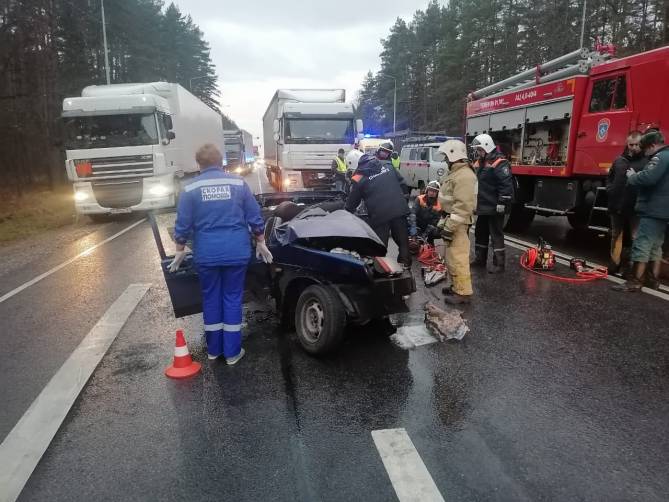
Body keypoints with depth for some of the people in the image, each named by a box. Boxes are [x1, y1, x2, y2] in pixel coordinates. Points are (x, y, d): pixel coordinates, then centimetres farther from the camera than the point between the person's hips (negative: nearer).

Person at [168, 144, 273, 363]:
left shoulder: (191, 188, 0)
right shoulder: (238, 183, 1)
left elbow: (183, 224, 1)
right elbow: (255, 218, 2)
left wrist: (180, 251, 13)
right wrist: (260, 243, 14)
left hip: (206, 254, 0)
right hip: (236, 252, 0)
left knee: (211, 299, 14)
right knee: (232, 298, 8)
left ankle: (213, 349, 26)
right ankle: (232, 352, 14)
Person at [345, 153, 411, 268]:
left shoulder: (359, 178, 6)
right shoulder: (388, 168, 16)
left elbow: (352, 201, 10)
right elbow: (403, 185, 17)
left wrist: (348, 212, 25)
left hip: (379, 215, -4)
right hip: (400, 210, 4)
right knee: (403, 239, 16)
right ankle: (405, 263, 23)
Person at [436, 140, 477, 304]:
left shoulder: (464, 175, -19)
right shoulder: (455, 172, 17)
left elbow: (463, 205, -26)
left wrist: (450, 227, -25)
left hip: (457, 223, -11)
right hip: (451, 220, 11)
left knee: (457, 258, -8)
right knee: (450, 257, 18)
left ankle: (463, 292, -1)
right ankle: (456, 286, 29)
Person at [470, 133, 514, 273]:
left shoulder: (499, 163, -15)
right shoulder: (478, 163, 14)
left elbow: (506, 185, -21)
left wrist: (502, 203, -24)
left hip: (494, 208, -9)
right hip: (482, 207, 9)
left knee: (496, 235, -3)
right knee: (480, 233, 17)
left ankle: (499, 264, 4)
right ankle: (480, 259, 29)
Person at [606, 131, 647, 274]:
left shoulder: (647, 161, -1)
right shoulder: (619, 161, 14)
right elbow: (610, 179, 22)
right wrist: (610, 192, 6)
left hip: (636, 208, -5)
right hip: (617, 206, 5)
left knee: (636, 238, -3)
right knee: (616, 236, 13)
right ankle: (614, 264, 23)